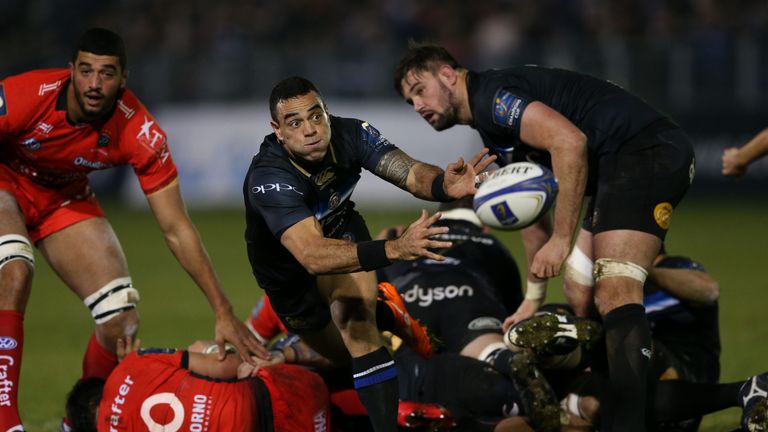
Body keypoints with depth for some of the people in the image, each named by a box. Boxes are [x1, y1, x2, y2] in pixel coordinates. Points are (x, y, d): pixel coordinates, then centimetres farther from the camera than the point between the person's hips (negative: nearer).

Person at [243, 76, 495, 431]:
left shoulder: (349, 134, -27)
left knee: (356, 321, -28)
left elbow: (410, 172, -38)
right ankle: (385, 315, 44)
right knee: (345, 355, 13)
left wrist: (445, 184, -64)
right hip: (286, 269, -1)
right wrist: (393, 249, -68)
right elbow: (312, 255, -53)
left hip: (340, 232, 1)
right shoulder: (268, 178, -41)